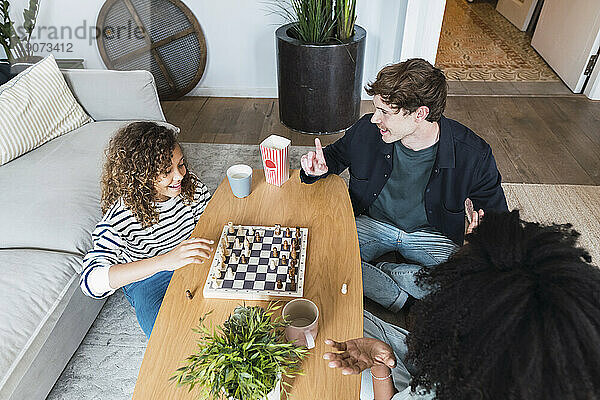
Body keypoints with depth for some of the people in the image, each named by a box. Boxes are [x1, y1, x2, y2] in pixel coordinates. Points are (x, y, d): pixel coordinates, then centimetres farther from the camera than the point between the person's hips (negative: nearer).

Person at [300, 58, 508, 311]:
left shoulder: (473, 155, -18)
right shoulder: (367, 130, -13)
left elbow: (496, 210, 0)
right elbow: (335, 155, 9)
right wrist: (318, 169, -15)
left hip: (431, 235, -1)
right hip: (371, 224, 2)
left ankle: (378, 272, -9)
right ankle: (400, 299, -11)